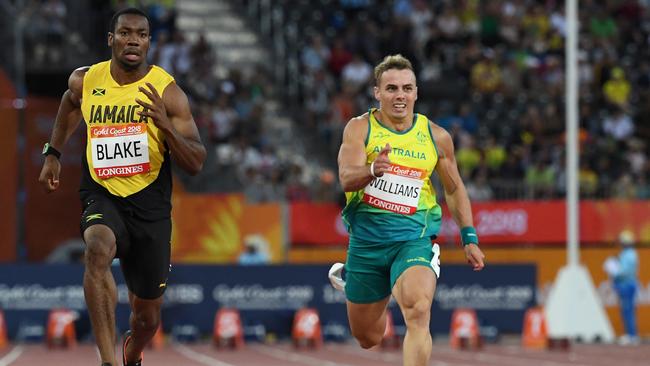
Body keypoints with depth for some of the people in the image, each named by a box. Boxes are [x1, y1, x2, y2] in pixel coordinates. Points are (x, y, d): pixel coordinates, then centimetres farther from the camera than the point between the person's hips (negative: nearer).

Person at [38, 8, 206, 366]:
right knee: (98, 249, -37)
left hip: (150, 205, 0)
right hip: (101, 196, 0)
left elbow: (195, 164, -12)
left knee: (147, 317, 11)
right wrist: (53, 153, 22)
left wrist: (165, 126, -27)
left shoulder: (167, 92, -10)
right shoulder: (85, 81, -2)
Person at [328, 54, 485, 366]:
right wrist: (373, 170, -41)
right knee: (368, 338, 13)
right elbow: (346, 179, -19)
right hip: (366, 237, 0)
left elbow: (454, 188, 16)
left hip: (414, 237, 0)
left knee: (418, 313, -28)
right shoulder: (360, 128, -4)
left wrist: (469, 238, 11)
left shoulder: (436, 137, 2)